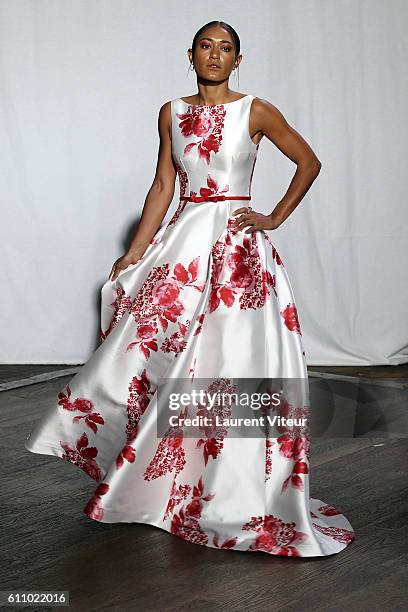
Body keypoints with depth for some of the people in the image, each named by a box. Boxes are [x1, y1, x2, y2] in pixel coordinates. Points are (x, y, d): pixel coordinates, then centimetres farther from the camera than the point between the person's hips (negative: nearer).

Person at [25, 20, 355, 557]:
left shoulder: (256, 111, -1)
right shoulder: (172, 113, 9)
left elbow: (309, 163, 7)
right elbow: (163, 186, 9)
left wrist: (275, 218, 0)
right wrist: (134, 253, 4)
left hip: (238, 248, -3)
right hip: (182, 241, 4)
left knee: (229, 363, -3)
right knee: (145, 349, -1)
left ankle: (231, 493, 11)